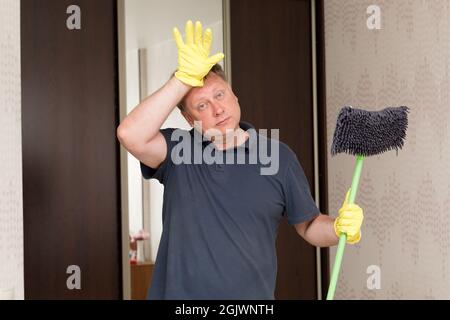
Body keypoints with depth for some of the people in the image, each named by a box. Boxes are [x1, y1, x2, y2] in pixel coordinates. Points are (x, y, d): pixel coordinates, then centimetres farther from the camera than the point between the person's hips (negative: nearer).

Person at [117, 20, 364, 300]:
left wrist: (340, 227, -16)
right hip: (178, 291, 0)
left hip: (252, 294, 1)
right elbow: (131, 135, -23)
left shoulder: (279, 157, -2)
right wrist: (185, 78, -25)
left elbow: (309, 226, 5)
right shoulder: (178, 152, -5)